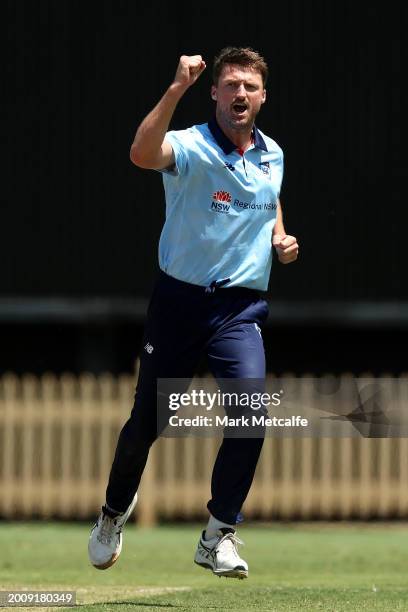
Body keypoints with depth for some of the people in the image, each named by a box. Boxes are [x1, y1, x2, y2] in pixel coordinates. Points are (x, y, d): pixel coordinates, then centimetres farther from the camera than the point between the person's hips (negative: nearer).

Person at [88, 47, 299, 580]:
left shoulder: (274, 155, 7)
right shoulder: (191, 147, -12)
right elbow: (143, 154, -37)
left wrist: (280, 237, 11)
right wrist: (177, 90, -46)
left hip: (242, 307, 3)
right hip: (180, 300, -3)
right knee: (147, 421, 6)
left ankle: (219, 537, -9)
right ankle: (115, 514, 36)